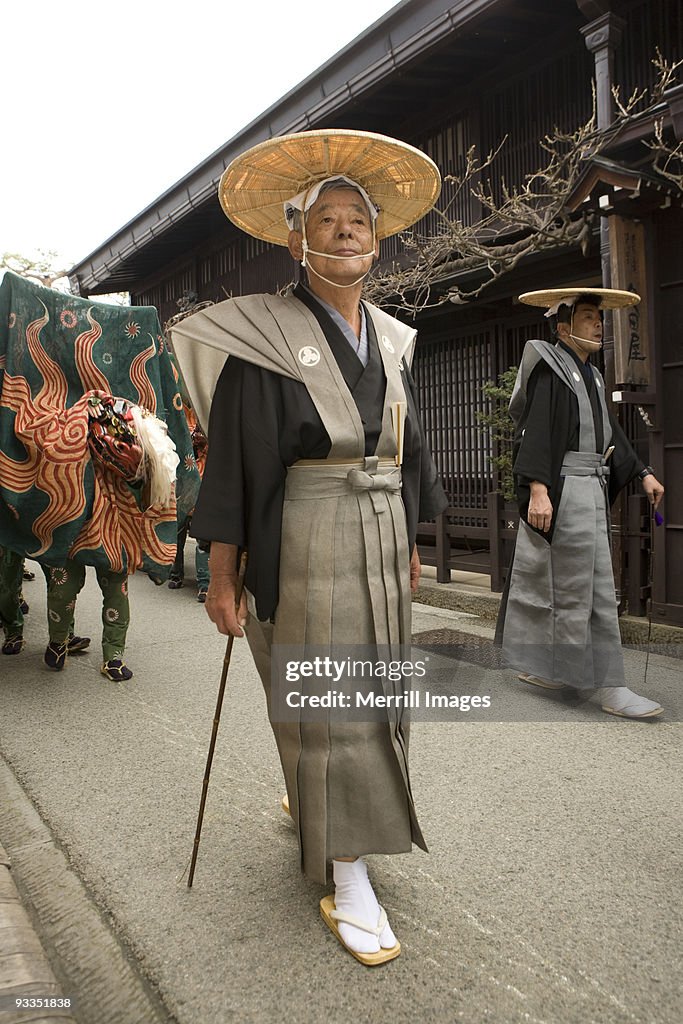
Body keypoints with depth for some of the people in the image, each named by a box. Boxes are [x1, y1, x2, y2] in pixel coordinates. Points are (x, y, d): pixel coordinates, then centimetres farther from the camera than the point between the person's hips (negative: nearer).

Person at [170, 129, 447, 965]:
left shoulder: (387, 338, 10)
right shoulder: (266, 338, -8)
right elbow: (233, 460, -10)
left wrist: (411, 544, 16)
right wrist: (221, 580, -12)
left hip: (381, 542, 7)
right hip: (303, 544, -6)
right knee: (325, 701, 1)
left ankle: (313, 799, 44)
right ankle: (347, 876, 17)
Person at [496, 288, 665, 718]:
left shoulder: (591, 375, 19)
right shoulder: (550, 368, -7)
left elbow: (611, 432, 24)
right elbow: (538, 431, -16)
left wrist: (644, 473, 20)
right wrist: (538, 489, -24)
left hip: (592, 489, 9)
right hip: (561, 489, -8)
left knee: (543, 579, 13)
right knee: (585, 587, -4)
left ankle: (534, 663, 24)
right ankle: (606, 685, 5)